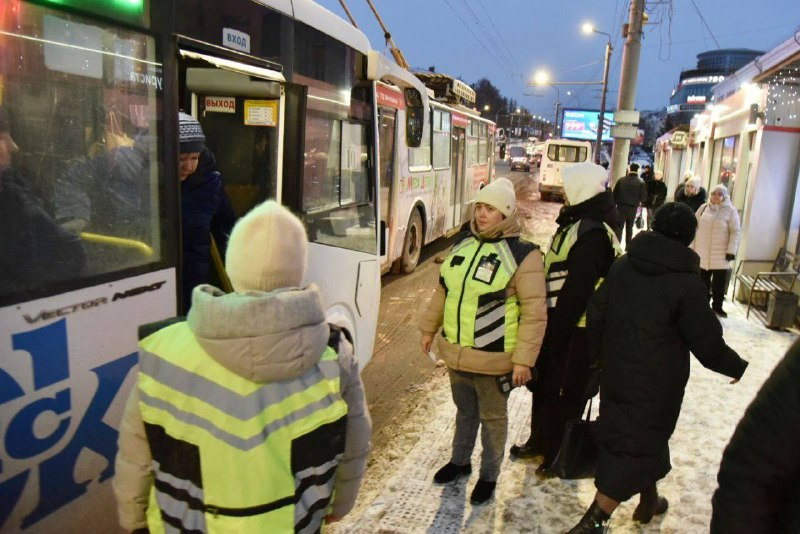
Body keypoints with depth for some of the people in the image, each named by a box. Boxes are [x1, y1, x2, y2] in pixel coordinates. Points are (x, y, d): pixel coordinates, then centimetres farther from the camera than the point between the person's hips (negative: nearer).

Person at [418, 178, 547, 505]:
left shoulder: (523, 255, -16)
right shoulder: (463, 243, 3)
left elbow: (534, 313, -16)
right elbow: (443, 290, 13)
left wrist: (523, 359, -18)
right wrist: (429, 328, 16)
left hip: (493, 359, -5)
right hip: (455, 353, 5)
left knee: (492, 418, 15)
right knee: (464, 411, 24)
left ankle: (489, 476, 35)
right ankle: (460, 462, 46)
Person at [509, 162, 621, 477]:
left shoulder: (591, 234, -22)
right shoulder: (576, 224, 10)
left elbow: (576, 292, -25)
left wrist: (555, 333, -19)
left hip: (573, 331, -10)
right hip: (558, 322, 10)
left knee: (563, 395, 6)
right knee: (543, 386, 21)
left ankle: (559, 457, 24)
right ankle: (540, 443, 39)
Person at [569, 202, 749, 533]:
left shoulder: (622, 266, -1)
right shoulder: (687, 282, -16)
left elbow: (595, 314, 4)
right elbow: (707, 342, -10)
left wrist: (604, 354, 19)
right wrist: (736, 367, 8)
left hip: (615, 377, 6)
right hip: (657, 385, -6)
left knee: (645, 436, 25)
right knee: (634, 447, 4)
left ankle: (649, 500, 46)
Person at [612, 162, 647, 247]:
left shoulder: (621, 180, -2)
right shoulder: (641, 182, -3)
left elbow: (615, 193, -3)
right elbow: (643, 197, -3)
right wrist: (639, 203, 16)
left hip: (621, 206, -1)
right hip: (633, 207, 1)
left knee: (619, 226, 1)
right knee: (629, 227, 14)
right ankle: (627, 246, 20)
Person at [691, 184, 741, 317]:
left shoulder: (730, 211, -6)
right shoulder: (703, 208, 4)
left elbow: (735, 232, -7)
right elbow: (695, 227, 8)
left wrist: (731, 250, -14)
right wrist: (691, 247, 6)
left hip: (720, 254, -3)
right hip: (702, 252, 3)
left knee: (719, 282, 4)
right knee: (702, 281, 12)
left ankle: (717, 306, 19)